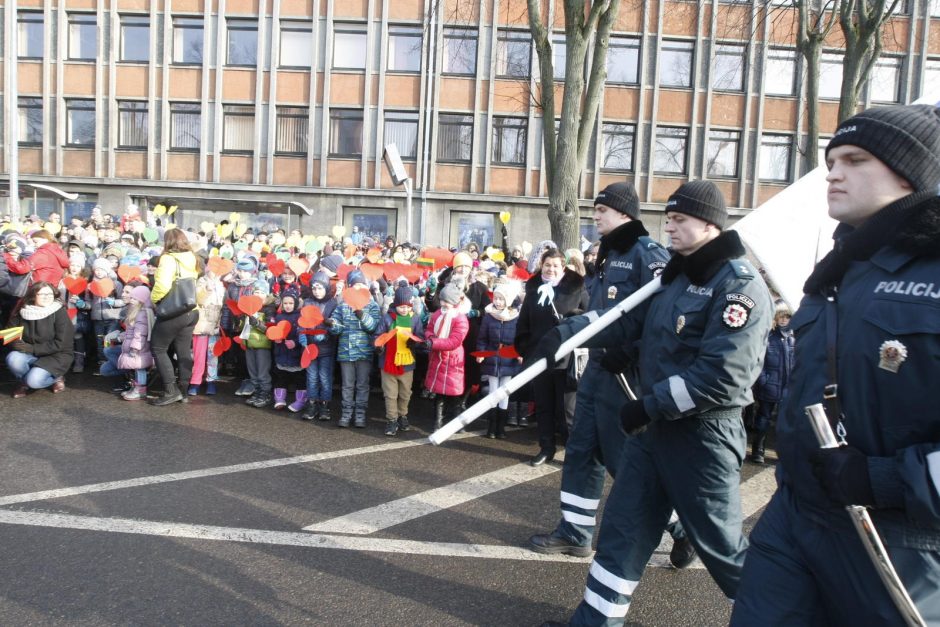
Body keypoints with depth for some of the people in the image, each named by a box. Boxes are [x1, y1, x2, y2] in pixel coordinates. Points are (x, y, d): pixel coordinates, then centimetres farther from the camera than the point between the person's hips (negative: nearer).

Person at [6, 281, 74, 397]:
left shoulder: (60, 312, -13)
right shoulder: (22, 312, 0)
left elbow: (60, 344, -18)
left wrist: (33, 349, -22)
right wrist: (18, 344, -22)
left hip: (56, 356, -4)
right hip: (31, 355, 4)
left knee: (34, 381, -28)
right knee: (12, 359, -27)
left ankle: (56, 378, 7)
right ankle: (24, 381, 5)